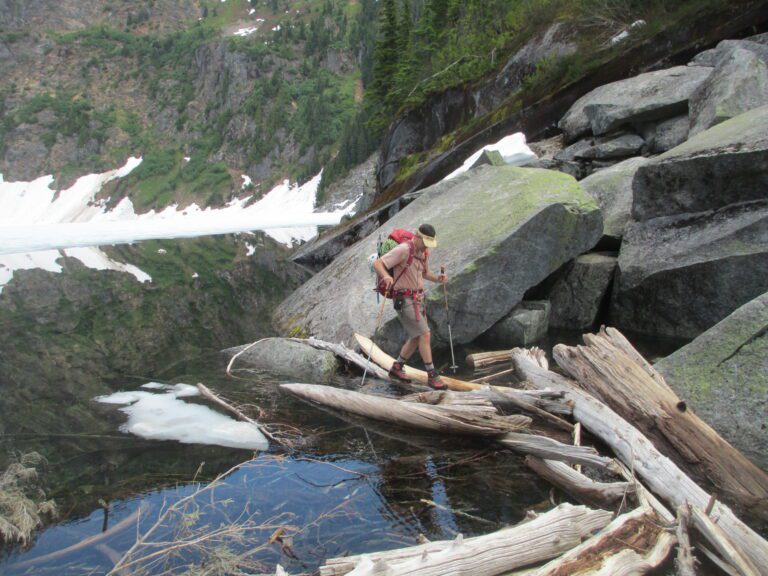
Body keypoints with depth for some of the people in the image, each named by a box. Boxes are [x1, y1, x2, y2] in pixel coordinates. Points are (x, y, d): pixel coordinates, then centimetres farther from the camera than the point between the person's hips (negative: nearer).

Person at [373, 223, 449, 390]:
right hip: (404, 301, -9)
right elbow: (377, 264, -26)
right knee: (425, 335, -13)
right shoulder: (403, 250, -21)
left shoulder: (422, 252, 8)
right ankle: (432, 376, -4)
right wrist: (386, 276, -49)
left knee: (417, 338, 12)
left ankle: (396, 368, 26)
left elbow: (425, 274, 22)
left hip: (416, 300, 9)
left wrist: (439, 278, 0)